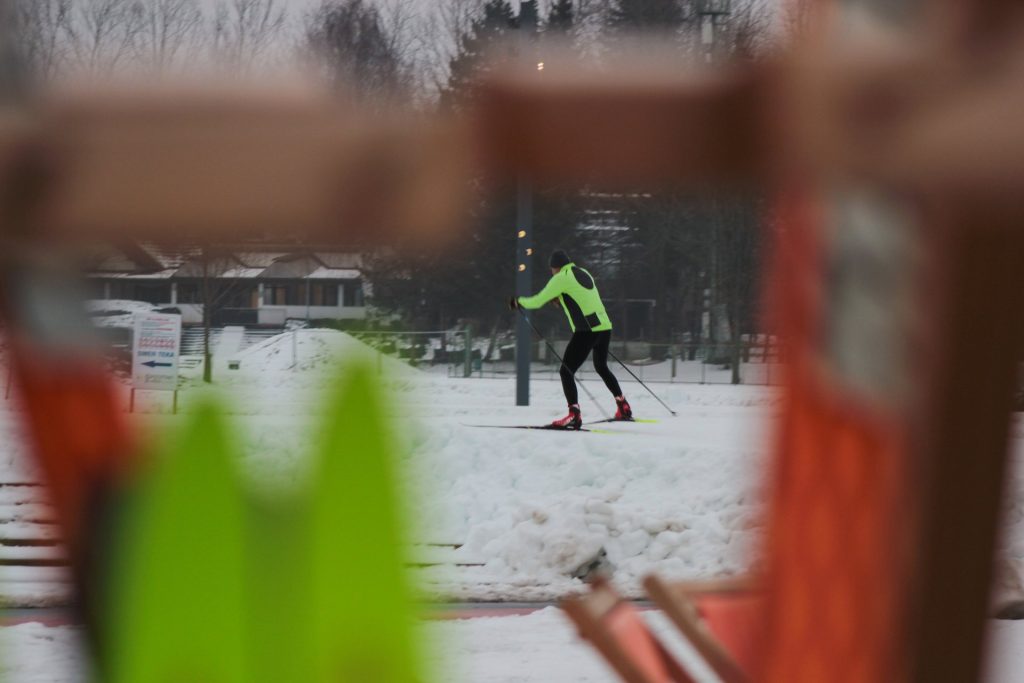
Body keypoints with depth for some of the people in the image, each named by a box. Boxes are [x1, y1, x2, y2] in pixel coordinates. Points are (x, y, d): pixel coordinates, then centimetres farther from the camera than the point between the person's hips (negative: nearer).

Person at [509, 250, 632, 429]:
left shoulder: (561, 278, -4)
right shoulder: (584, 273, 19)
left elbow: (538, 301, -2)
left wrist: (519, 302, 15)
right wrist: (561, 299, 34)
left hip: (587, 331, -8)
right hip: (605, 326, 8)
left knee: (566, 371, -5)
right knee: (601, 367, 28)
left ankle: (574, 414, -21)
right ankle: (623, 408, 32)